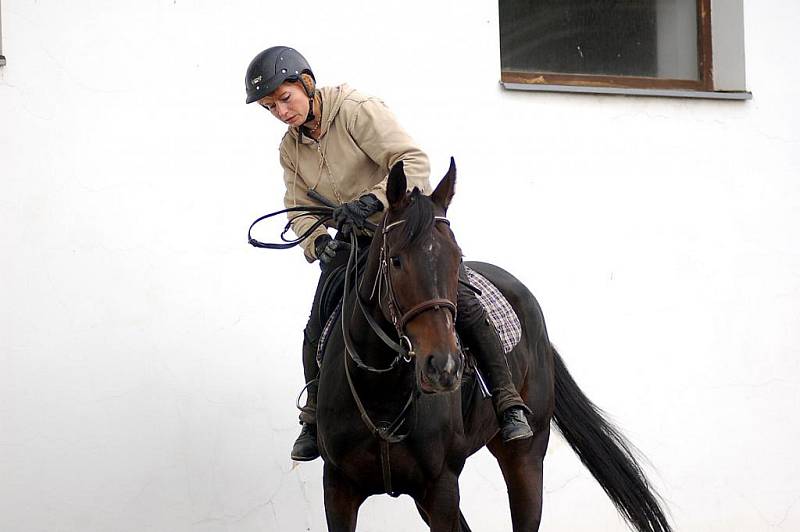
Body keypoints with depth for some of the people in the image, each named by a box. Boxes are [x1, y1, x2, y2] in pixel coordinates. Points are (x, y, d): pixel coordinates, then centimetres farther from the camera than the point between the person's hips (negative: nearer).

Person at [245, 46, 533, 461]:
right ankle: (314, 420, 17)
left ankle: (509, 404, -22)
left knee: (458, 301, -24)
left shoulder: (359, 112, -18)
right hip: (356, 239, 6)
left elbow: (414, 162, -26)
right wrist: (317, 241, -18)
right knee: (318, 330, -3)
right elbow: (300, 208, 5)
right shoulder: (291, 148, 3)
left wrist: (371, 200, -41)